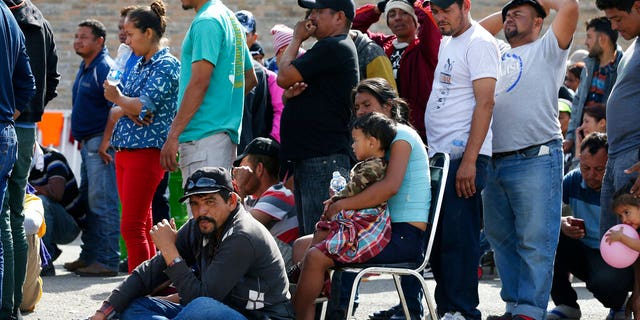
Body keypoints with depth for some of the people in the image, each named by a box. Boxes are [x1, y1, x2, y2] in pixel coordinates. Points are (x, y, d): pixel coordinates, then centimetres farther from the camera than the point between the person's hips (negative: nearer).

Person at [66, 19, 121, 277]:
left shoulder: (104, 67, -13)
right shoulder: (85, 67, 17)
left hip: (100, 142, -10)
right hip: (87, 144, 10)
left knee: (102, 203, -11)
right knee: (87, 203, 14)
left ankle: (107, 261, -10)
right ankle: (89, 256, 21)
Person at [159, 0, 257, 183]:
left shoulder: (206, 22, -12)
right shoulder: (229, 17, 19)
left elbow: (199, 82, -19)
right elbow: (251, 78, 26)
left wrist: (173, 135, -19)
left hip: (203, 136, -10)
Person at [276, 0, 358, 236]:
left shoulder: (333, 48, -11)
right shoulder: (329, 49, 23)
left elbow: (284, 78, -13)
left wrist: (297, 39, 2)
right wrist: (291, 93, -1)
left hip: (325, 157, -11)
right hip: (308, 157, 11)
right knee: (308, 237, 11)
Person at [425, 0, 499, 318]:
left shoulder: (479, 44, -10)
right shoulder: (446, 42, 17)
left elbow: (485, 103, -17)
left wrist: (469, 161, -23)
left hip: (463, 157, -9)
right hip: (437, 155, 9)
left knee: (458, 238, -8)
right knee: (436, 237, 11)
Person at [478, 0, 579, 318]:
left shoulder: (546, 50, 4)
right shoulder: (498, 53, 21)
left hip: (535, 159, -7)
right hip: (494, 161, 7)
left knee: (535, 241, -8)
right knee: (502, 239, 10)